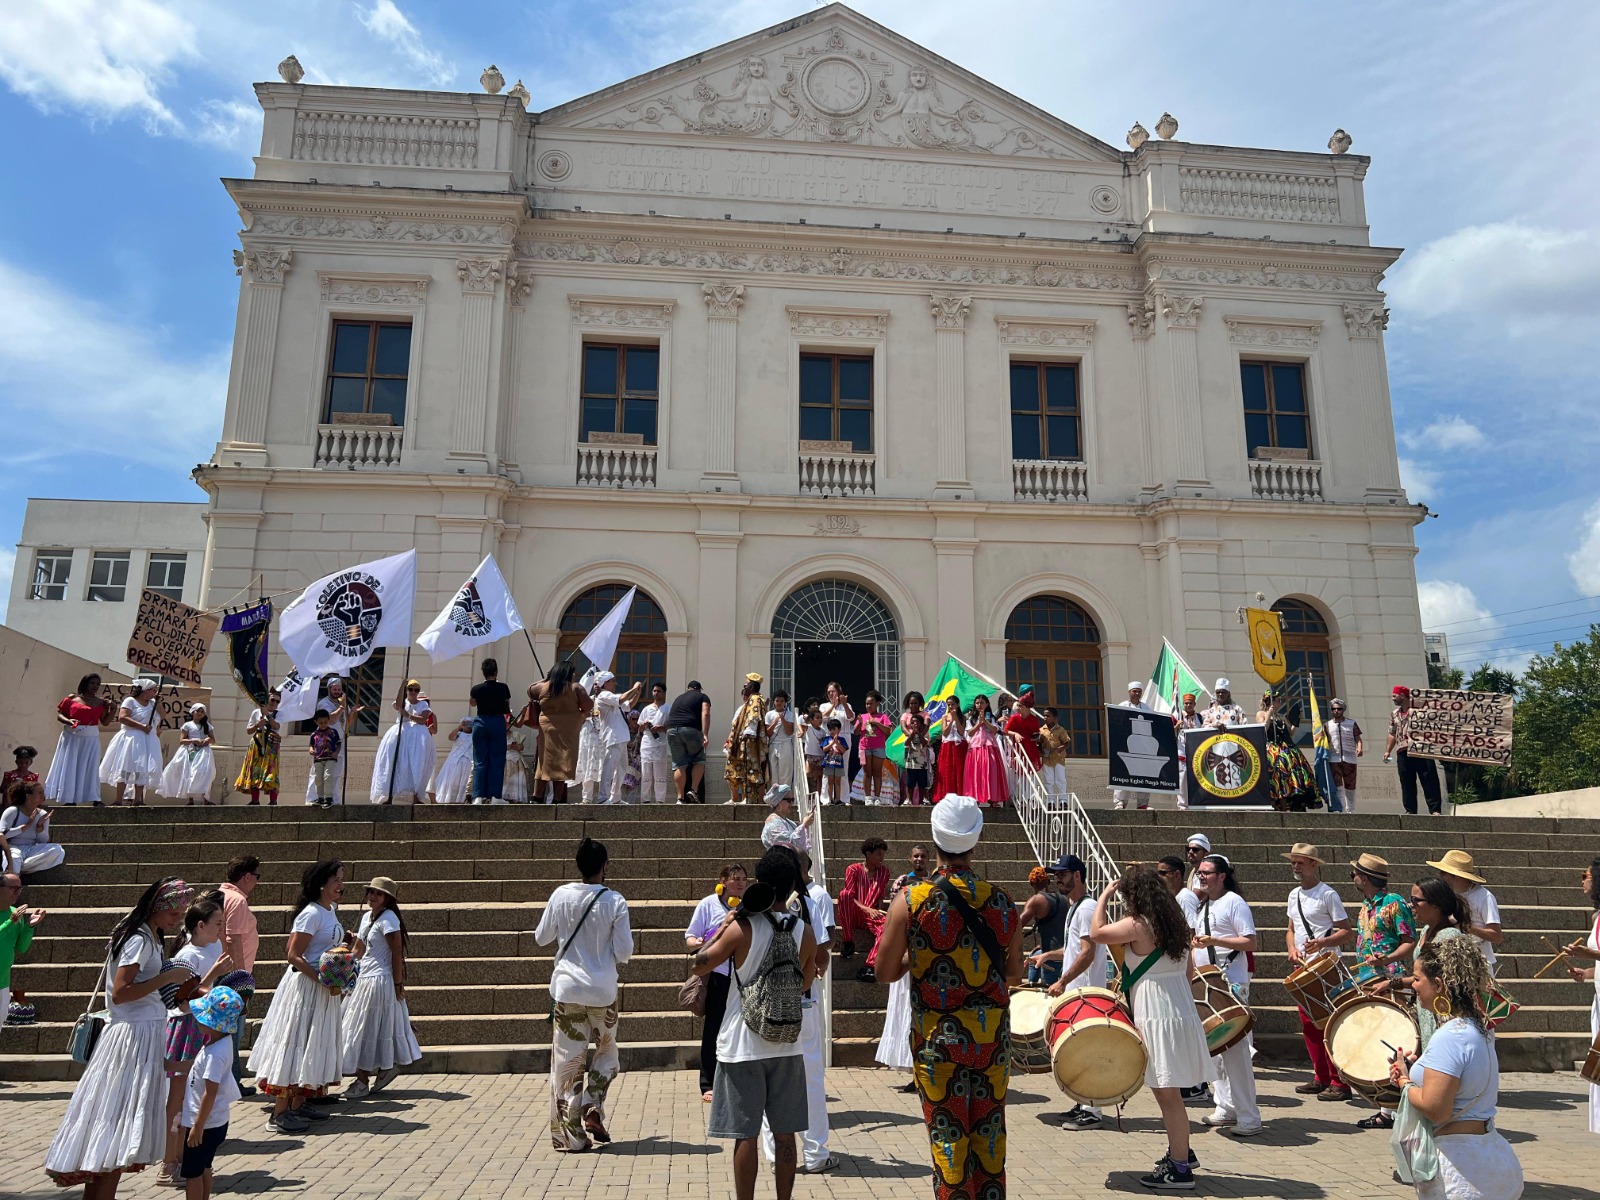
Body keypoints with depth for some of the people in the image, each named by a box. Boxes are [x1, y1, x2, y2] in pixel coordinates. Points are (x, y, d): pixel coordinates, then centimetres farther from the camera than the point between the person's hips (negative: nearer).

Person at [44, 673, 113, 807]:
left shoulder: (101, 702, 7)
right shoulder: (72, 698, 2)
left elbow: (105, 722, 8)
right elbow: (59, 715, 3)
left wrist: (112, 709, -6)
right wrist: (69, 721, -16)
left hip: (91, 739, 1)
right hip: (72, 737, -1)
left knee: (90, 768, 2)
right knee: (69, 767, 1)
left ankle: (94, 799, 0)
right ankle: (69, 799, 6)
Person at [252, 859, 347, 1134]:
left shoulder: (330, 911, 10)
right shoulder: (311, 913, -18)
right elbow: (293, 956, -21)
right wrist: (324, 982, -23)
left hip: (324, 988, 9)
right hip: (305, 986, -9)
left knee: (312, 1047, 15)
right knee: (295, 1045, -4)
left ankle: (298, 1104, 26)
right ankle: (279, 1114, 1)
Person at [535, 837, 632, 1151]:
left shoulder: (561, 895, -6)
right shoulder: (614, 901, -11)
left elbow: (541, 938, 5)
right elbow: (624, 952, -8)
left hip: (567, 988, 1)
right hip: (603, 990, -1)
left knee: (567, 1061, 9)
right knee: (607, 1053, 22)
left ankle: (570, 1135, 13)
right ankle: (593, 1110, 5)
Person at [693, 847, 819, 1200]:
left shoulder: (741, 927, -14)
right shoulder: (805, 931, -4)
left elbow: (700, 966, -3)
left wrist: (721, 930, 6)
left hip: (744, 1045, -3)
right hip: (788, 1044, 3)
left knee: (745, 1134, 7)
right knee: (784, 1133, 12)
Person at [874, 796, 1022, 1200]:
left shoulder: (910, 901, -12)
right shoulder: (1002, 901, -4)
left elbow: (886, 971, -6)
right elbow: (1014, 974, 6)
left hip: (938, 1039, -2)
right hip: (993, 1037, 3)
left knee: (947, 1135, 8)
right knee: (989, 1134, 15)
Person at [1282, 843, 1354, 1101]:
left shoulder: (1327, 894, -9)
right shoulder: (1294, 894, 13)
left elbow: (1348, 933, -11)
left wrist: (1321, 942, -24)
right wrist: (1292, 949, 2)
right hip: (1302, 967, 8)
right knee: (1309, 1025, 10)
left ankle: (1339, 1082, 1)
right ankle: (1321, 1078, 20)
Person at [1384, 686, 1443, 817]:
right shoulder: (1394, 714, 19)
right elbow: (1392, 734, 22)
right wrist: (1387, 751, 16)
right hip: (1402, 753, 6)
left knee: (1429, 781, -6)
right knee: (1407, 784, 5)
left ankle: (1435, 810, -4)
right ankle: (1410, 811, 10)